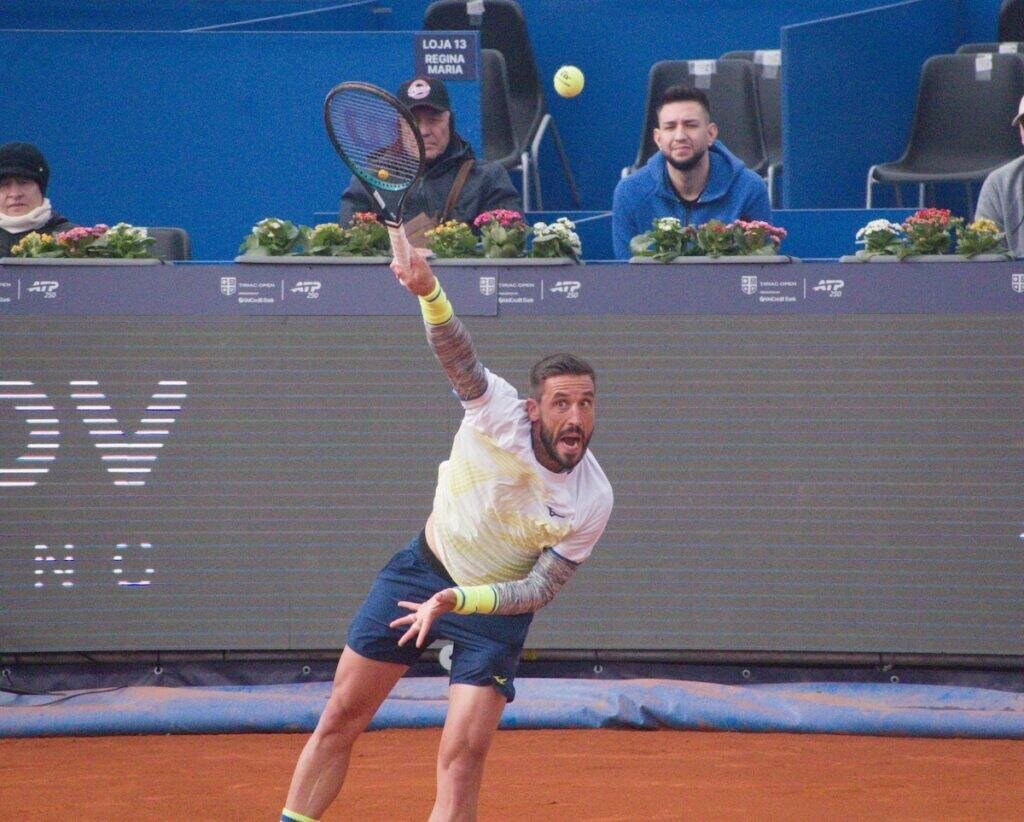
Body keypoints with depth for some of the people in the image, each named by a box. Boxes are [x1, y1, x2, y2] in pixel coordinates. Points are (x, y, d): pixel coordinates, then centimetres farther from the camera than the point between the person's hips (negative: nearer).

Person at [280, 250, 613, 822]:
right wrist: (429, 292, -58)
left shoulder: (593, 502, -21)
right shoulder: (499, 410, -21)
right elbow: (459, 355, -37)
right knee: (342, 717, 5)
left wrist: (460, 600, -31)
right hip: (422, 569, 1)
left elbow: (540, 589, -16)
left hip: (496, 606, -1)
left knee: (464, 759, -12)